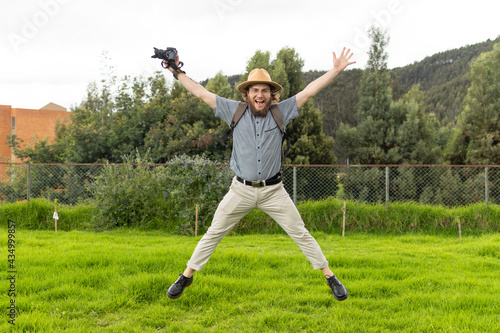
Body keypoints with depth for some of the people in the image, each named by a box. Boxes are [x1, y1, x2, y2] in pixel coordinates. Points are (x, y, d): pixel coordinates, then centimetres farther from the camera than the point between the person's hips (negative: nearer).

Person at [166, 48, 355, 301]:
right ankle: (186, 277, 20)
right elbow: (201, 93, 1)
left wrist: (336, 70, -7)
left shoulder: (281, 113, -2)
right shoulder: (235, 112, -2)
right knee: (213, 233, 6)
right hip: (241, 190, 0)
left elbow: (309, 91, -3)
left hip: (273, 191, 0)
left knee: (301, 234, 3)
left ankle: (330, 277, 14)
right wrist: (176, 72, 0)